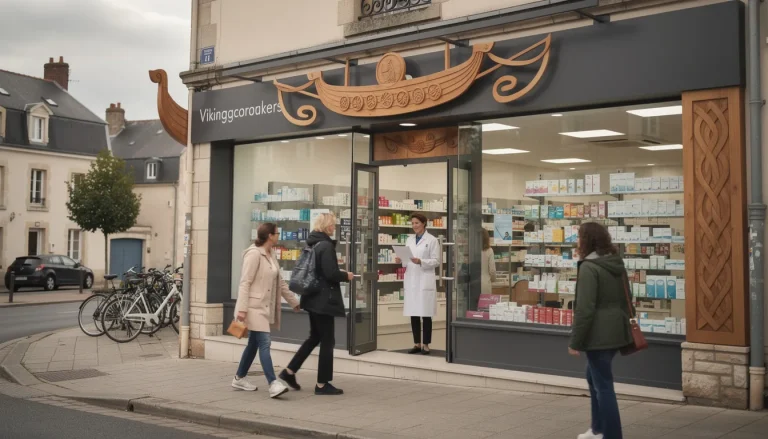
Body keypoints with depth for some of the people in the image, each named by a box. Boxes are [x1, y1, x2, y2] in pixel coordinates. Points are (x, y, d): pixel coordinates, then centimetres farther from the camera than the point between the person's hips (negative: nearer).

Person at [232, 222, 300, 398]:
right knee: (264, 343, -14)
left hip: (265, 307, 9)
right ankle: (273, 384, -18)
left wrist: (294, 301, 24)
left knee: (254, 344, 14)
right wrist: (242, 308, -22)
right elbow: (245, 282, -17)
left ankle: (239, 378, 26)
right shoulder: (254, 254, -14)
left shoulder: (270, 255, 14)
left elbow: (280, 282, 21)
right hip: (254, 306, -9)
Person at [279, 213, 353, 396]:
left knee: (315, 337, 20)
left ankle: (289, 371, 19)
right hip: (324, 299, -9)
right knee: (327, 341, 0)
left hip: (313, 298, 9)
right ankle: (322, 384, 7)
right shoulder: (326, 246, -18)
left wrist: (340, 274, 14)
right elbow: (331, 274, -24)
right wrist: (346, 276, -5)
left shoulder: (313, 244, 11)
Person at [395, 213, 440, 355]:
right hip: (411, 280, 5)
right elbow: (407, 259, 16)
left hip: (425, 281, -5)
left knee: (425, 314, -2)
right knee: (413, 314, 7)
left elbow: (436, 261, -6)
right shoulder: (409, 240, 14)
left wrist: (420, 262, -20)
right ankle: (417, 344, 15)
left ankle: (425, 345, 6)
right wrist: (401, 261, -6)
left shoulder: (432, 240, -2)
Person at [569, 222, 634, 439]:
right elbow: (625, 299, 18)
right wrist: (626, 326, 27)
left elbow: (584, 309, -19)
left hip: (599, 335, -10)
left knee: (603, 385, -1)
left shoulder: (589, 267, -16)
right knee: (594, 377, 23)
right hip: (616, 331, 10)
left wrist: (575, 341, -13)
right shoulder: (617, 264, 11)